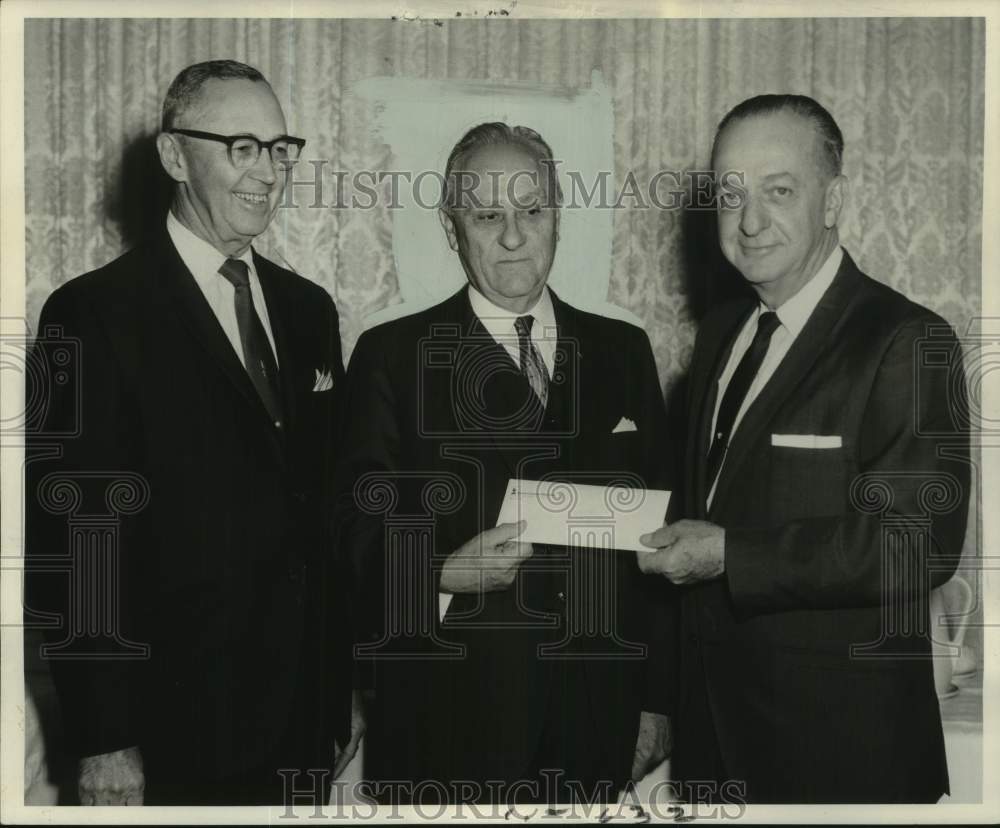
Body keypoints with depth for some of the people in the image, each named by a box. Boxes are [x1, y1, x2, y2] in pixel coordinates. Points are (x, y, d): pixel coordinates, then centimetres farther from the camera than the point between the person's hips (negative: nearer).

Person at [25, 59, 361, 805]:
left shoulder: (308, 308, 9)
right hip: (181, 726, -5)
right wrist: (104, 742, -13)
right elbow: (71, 533, -12)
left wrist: (346, 681, 12)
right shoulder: (95, 313, -10)